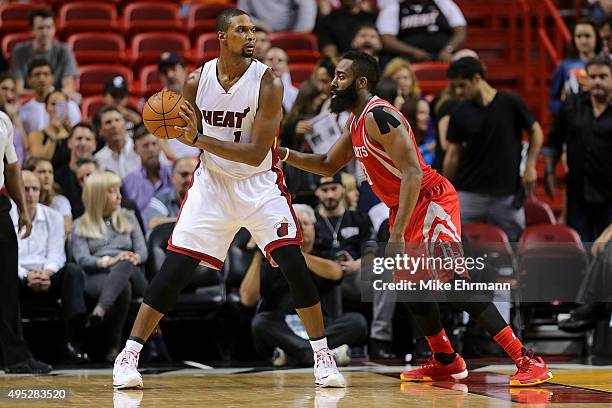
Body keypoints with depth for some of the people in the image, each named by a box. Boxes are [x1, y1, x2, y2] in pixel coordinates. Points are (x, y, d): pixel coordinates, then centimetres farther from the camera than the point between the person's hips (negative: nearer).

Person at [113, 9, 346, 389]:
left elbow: (257, 153, -22)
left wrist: (199, 139, -29)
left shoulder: (268, 82, -17)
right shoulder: (198, 80, -7)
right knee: (174, 269, -5)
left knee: (294, 263, -14)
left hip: (260, 183, -2)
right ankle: (129, 354, 3)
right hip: (212, 183, 2)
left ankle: (323, 356, 0)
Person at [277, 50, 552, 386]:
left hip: (431, 201, -11)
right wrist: (284, 155, 10)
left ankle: (527, 361, -24)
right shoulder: (356, 123, 13)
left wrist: (397, 235, -30)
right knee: (408, 283, 16)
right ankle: (445, 361, 30)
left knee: (449, 279, -21)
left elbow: (413, 172, -27)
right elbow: (328, 166, 26)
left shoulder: (379, 116, -20)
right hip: (406, 207, 11)